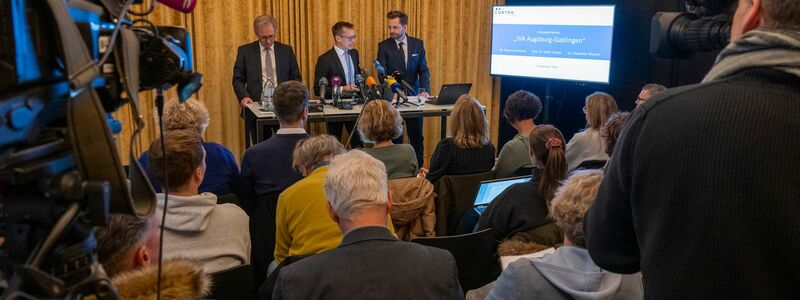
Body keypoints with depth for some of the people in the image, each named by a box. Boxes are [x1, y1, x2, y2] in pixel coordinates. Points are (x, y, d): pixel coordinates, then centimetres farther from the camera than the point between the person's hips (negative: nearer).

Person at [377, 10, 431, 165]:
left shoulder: (418, 44, 3)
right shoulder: (383, 46, -4)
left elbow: (424, 70, 2)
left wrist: (425, 90, -15)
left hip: (413, 95, 2)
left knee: (416, 136, 8)